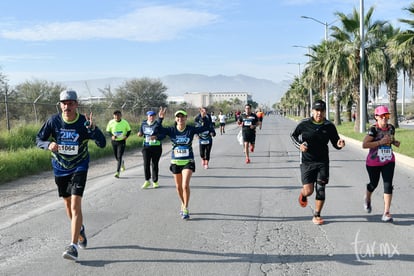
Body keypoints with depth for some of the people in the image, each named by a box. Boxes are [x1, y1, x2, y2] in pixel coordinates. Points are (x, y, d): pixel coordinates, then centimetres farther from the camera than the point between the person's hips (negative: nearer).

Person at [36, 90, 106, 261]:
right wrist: (48, 144, -25)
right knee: (67, 203, 16)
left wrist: (92, 128, -36)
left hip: (79, 168, -3)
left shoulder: (84, 122, -15)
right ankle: (80, 229, 44)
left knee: (75, 204, -15)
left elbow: (102, 144, -18)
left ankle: (73, 246, -13)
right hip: (60, 168, 3)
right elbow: (39, 139, -2)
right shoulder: (54, 121, -10)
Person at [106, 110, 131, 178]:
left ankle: (117, 172, -11)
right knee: (116, 156, 13)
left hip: (122, 141, -3)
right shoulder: (111, 122, -6)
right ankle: (122, 163, 47)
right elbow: (108, 131, 5)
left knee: (119, 156, -11)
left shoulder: (125, 122, -7)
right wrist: (112, 136, -15)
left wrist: (126, 136, -14)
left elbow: (129, 130, 5)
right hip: (114, 141, 3)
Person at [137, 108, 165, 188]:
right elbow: (141, 133, 19)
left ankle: (155, 181, 17)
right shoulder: (144, 124, 6)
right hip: (146, 147, 2)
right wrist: (140, 134, -1)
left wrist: (156, 137, -31)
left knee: (155, 164, 5)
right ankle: (147, 181, 8)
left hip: (156, 147, -2)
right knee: (146, 164, -6)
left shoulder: (157, 124, -4)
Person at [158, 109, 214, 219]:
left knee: (185, 185, -17)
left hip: (188, 162, -3)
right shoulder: (171, 130, -4)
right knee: (178, 187, 15)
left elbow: (206, 128, -11)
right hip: (175, 162, 3)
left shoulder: (191, 130, -7)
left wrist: (204, 117, -25)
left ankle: (185, 209, -4)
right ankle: (183, 204, 39)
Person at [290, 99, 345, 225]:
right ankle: (303, 194, 33)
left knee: (320, 190, 1)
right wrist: (299, 145, -10)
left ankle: (316, 216, 18)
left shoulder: (329, 126, -2)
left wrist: (339, 144, -18)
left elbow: (335, 143, 6)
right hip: (307, 162, -2)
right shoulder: (304, 124, -7)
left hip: (323, 162, 2)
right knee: (308, 191, -6)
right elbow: (293, 135, 8)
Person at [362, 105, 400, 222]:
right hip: (373, 162, -3)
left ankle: (386, 213, -4)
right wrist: (380, 142, -29)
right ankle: (367, 199, 50)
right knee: (374, 184, 16)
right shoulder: (373, 129, -18)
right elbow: (364, 145, -24)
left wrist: (395, 142, -3)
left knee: (388, 185, -7)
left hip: (389, 161, 3)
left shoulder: (391, 128, -1)